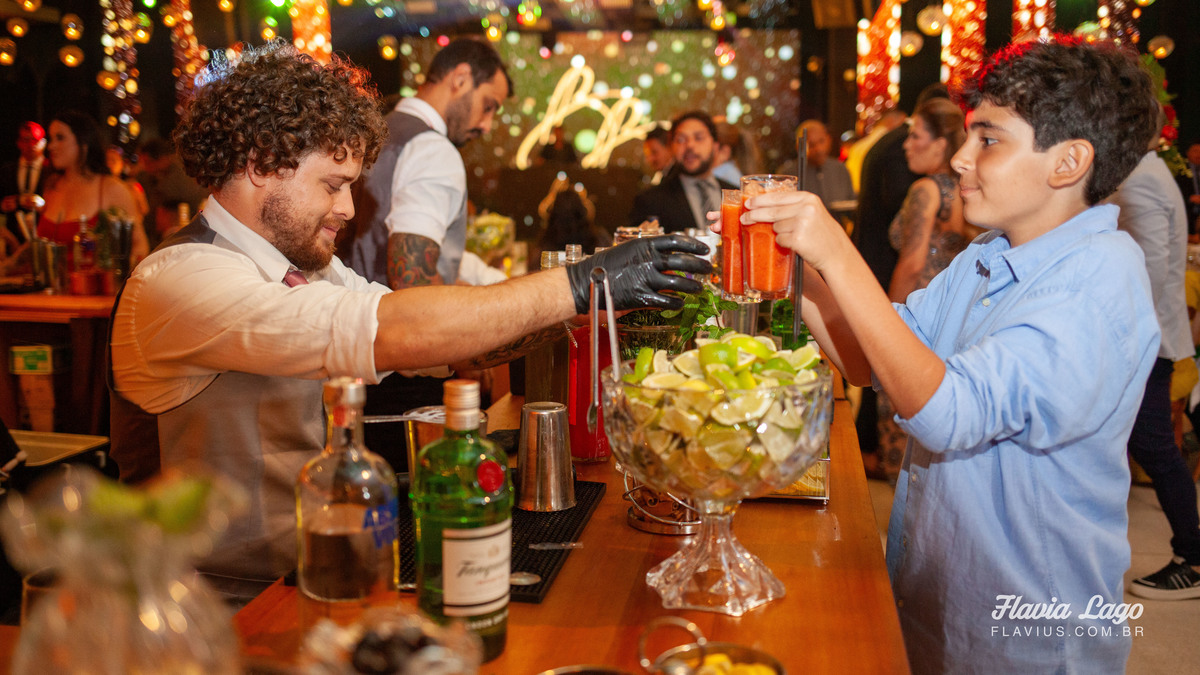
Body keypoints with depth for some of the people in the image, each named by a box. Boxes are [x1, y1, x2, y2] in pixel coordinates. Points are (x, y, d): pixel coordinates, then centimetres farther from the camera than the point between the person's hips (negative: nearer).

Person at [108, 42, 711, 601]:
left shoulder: (303, 266, 8)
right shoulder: (177, 280, -19)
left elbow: (448, 345, 5)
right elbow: (391, 335, -30)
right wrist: (575, 286, -26)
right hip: (233, 612, -7)